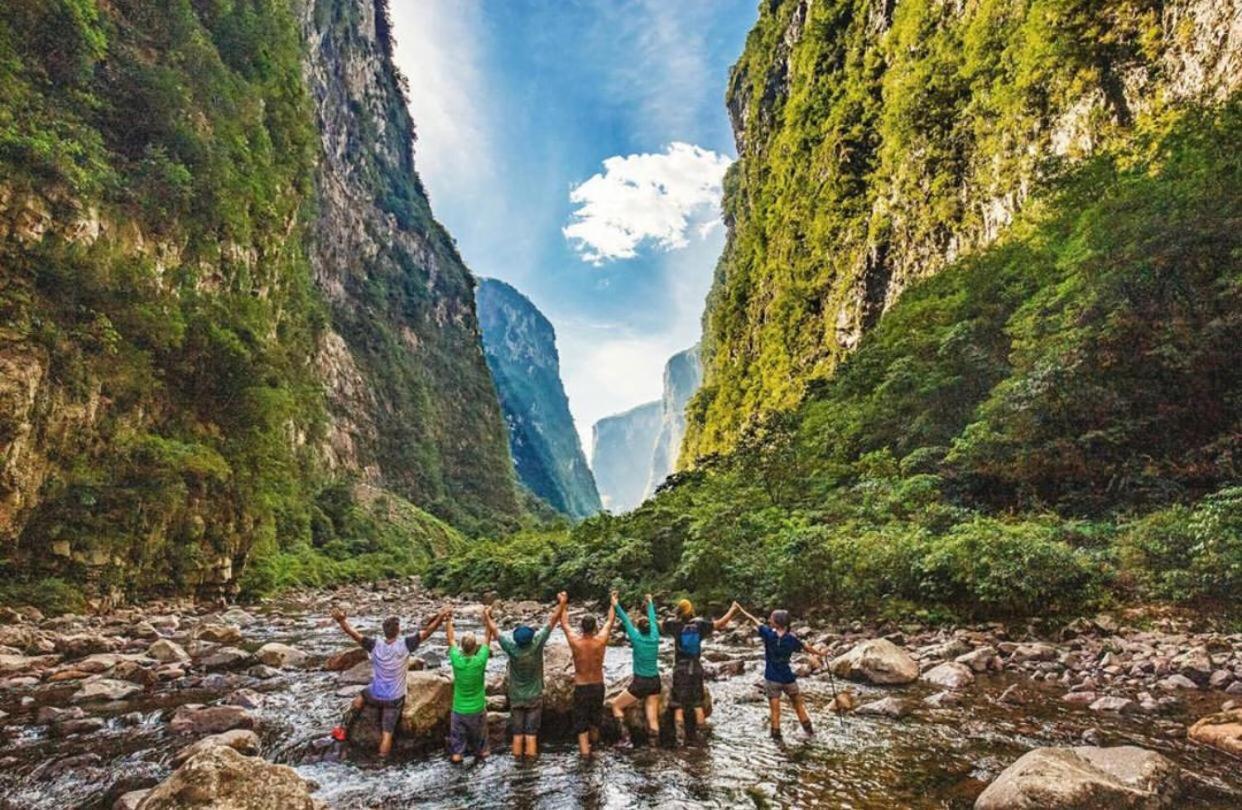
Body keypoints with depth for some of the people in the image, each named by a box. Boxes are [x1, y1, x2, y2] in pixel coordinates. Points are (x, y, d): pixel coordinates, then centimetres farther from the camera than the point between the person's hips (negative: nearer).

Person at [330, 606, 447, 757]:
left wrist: (341, 620, -15)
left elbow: (352, 633, -17)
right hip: (395, 698, -2)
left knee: (361, 695, 35)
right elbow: (427, 631, -21)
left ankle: (343, 730, 37)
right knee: (387, 733, 9)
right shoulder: (405, 645, -22)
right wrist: (440, 617, -20)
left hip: (376, 695, 2)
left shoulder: (375, 644, -19)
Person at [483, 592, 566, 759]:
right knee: (531, 732, 6)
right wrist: (562, 603, -8)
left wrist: (487, 617, 7)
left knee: (517, 732, 11)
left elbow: (494, 630, -8)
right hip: (534, 697, -1)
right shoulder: (537, 644, -21)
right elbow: (552, 620, -15)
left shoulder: (511, 648, -20)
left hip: (516, 697, 1)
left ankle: (517, 762, 17)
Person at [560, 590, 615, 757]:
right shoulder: (601, 640, -14)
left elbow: (564, 624, 0)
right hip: (598, 686, 2)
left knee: (581, 720, 7)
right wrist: (613, 603, 16)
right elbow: (610, 622, 3)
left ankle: (585, 750, -3)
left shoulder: (575, 641, -17)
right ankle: (593, 741, 44)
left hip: (581, 687, -2)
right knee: (595, 716, 24)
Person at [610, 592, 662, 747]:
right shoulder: (655, 637, -4)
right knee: (652, 717, 8)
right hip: (655, 682, 5)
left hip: (640, 683, -5)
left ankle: (625, 738, 1)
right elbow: (653, 619, 10)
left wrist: (616, 605, -6)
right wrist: (650, 603, 24)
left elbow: (626, 621, -11)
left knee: (616, 706, 11)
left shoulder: (637, 639, -15)